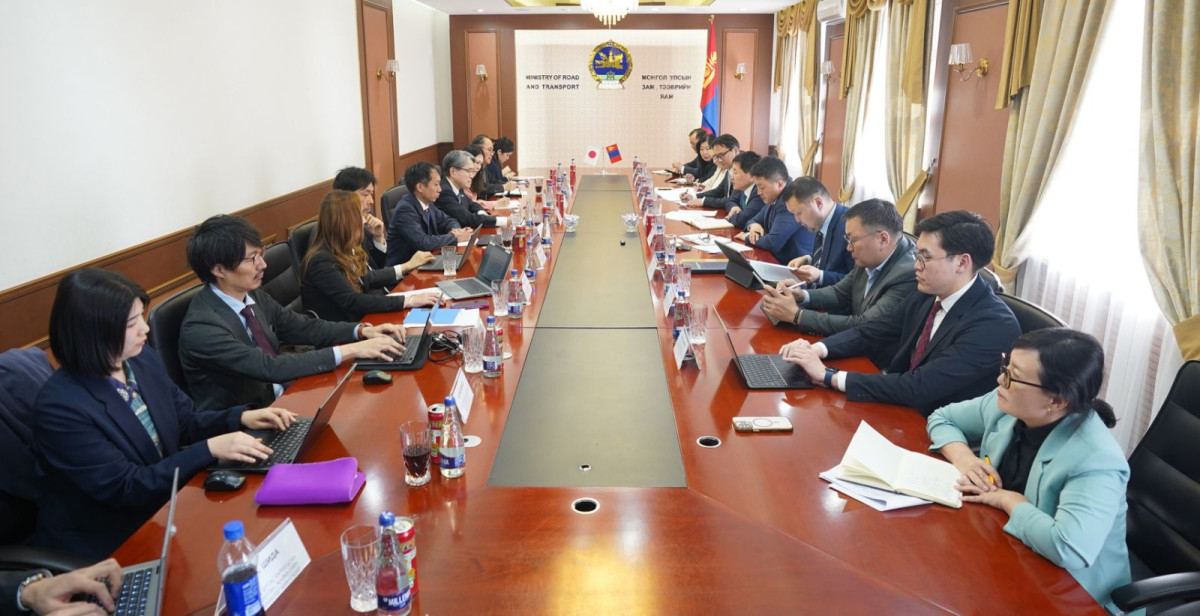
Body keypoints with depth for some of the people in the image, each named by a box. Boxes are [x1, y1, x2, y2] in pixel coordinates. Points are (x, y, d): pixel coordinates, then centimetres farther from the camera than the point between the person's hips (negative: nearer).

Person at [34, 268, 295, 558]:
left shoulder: (143, 359, -2)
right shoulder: (60, 406, -23)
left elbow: (187, 422, 10)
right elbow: (123, 487, -22)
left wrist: (240, 418, -9)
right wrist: (209, 449, -27)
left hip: (164, 506, 6)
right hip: (107, 543, -6)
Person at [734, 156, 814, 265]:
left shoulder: (790, 202, -22)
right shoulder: (774, 198, 7)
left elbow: (773, 243, -24)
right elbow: (755, 219, 20)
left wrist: (748, 237, -6)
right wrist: (753, 226, -3)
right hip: (776, 260, 8)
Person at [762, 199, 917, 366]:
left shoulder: (909, 275, -25)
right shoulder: (871, 259, -1)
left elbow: (863, 327, -27)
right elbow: (840, 293, 13)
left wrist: (796, 314, -23)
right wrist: (802, 296, -7)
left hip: (880, 369, -7)